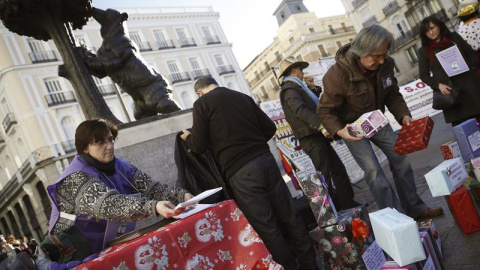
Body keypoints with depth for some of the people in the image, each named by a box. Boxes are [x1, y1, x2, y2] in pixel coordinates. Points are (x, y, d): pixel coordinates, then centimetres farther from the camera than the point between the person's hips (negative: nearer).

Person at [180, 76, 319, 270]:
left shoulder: (202, 103, 2)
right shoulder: (243, 97, 16)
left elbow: (199, 146, 1)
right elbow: (269, 128, 16)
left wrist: (188, 137, 22)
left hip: (240, 172, -5)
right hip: (265, 159, 6)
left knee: (266, 227, 3)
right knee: (289, 216, 14)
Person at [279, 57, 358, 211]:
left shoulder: (296, 87, 23)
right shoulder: (289, 88, -8)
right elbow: (300, 110, -25)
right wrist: (320, 126, -33)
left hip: (317, 136, 10)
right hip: (311, 138, -10)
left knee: (338, 170, 11)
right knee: (325, 175, -6)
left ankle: (347, 204, 19)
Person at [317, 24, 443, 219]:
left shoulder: (385, 65, -14)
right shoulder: (337, 74, -31)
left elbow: (393, 95, -2)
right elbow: (325, 111, -25)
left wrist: (404, 115, -20)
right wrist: (340, 131, -42)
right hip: (352, 127, -5)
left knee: (400, 159, 3)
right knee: (373, 171, -14)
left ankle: (415, 209, 18)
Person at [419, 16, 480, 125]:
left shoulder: (454, 37, 12)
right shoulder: (424, 51, 4)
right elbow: (424, 75, 4)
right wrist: (438, 85, -11)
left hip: (470, 86, 3)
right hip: (450, 93, -3)